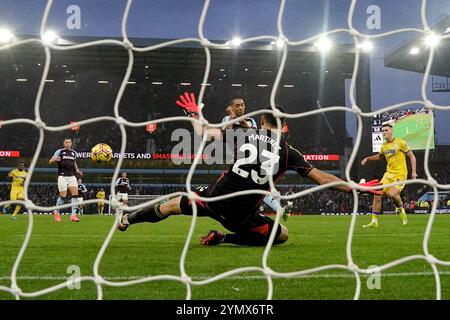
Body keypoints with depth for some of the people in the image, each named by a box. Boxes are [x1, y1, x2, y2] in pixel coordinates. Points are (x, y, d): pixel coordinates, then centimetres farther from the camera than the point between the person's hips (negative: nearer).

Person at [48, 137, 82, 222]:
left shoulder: (74, 153, 16)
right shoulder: (59, 152, 1)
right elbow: (50, 162, -3)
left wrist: (77, 171, 13)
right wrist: (55, 159, -25)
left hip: (72, 176, 5)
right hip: (62, 176, -4)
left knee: (75, 195, -10)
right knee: (63, 196, -7)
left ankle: (73, 215, -7)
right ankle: (56, 212, 17)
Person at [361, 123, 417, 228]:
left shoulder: (400, 143, -8)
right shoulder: (384, 146, 10)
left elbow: (412, 157, -3)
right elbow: (380, 156, 32)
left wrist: (413, 172, -11)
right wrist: (368, 158, 17)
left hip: (400, 174, -6)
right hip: (389, 174, 6)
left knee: (392, 194, -27)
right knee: (377, 195, -5)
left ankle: (400, 208, 8)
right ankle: (374, 222, 3)